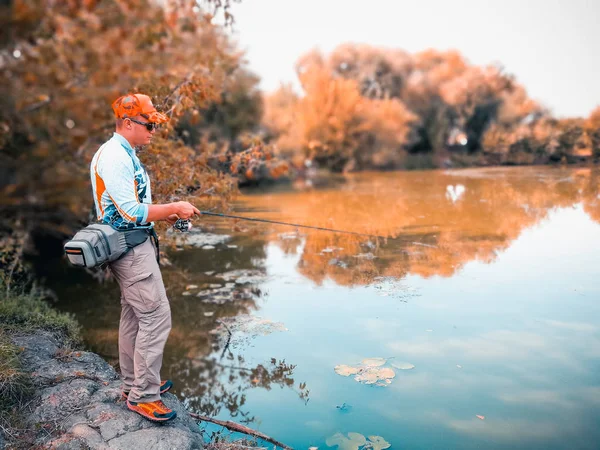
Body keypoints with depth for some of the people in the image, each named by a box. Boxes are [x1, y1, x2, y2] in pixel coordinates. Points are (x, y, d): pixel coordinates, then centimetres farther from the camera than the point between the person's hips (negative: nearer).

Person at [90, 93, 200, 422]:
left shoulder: (125, 155, 16)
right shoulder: (113, 157, -17)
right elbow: (131, 211, -22)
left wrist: (166, 216, 9)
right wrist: (174, 208, -14)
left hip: (133, 248, 10)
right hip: (131, 249, -10)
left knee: (134, 316, 15)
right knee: (156, 316, -7)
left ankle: (134, 384, 28)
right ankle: (143, 395, 3)